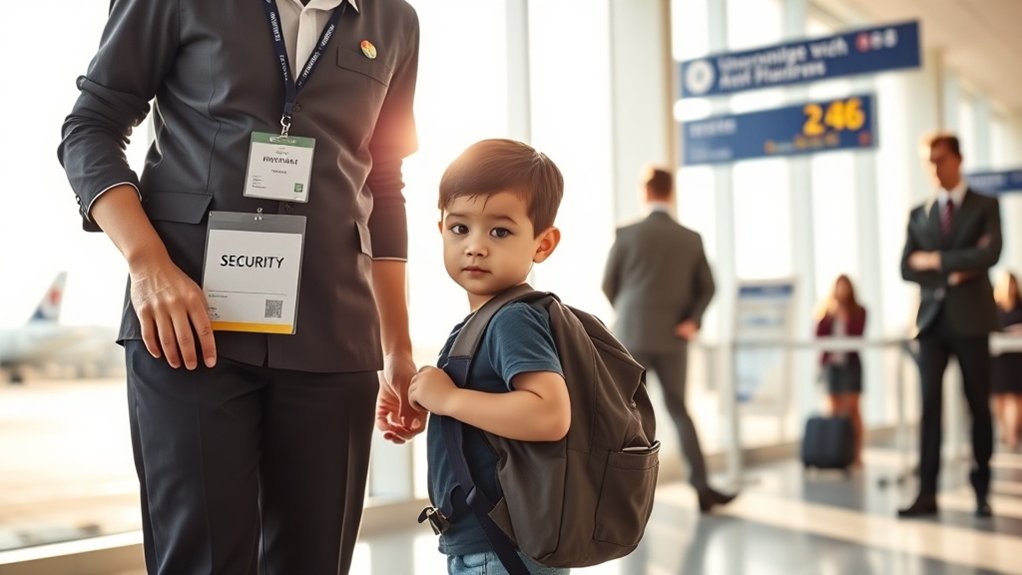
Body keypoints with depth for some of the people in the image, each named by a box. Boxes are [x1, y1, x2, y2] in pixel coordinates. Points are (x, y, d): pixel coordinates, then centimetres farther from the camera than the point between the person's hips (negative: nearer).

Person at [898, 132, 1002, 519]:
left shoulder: (985, 206, 5)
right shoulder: (919, 215, 13)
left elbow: (990, 255, -13)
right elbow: (907, 269, 4)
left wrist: (935, 260, -9)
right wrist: (952, 274, -8)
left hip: (970, 319, -2)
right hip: (933, 319, 2)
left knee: (978, 406, 4)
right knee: (930, 405, -3)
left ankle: (981, 490, 15)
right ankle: (927, 492, -3)